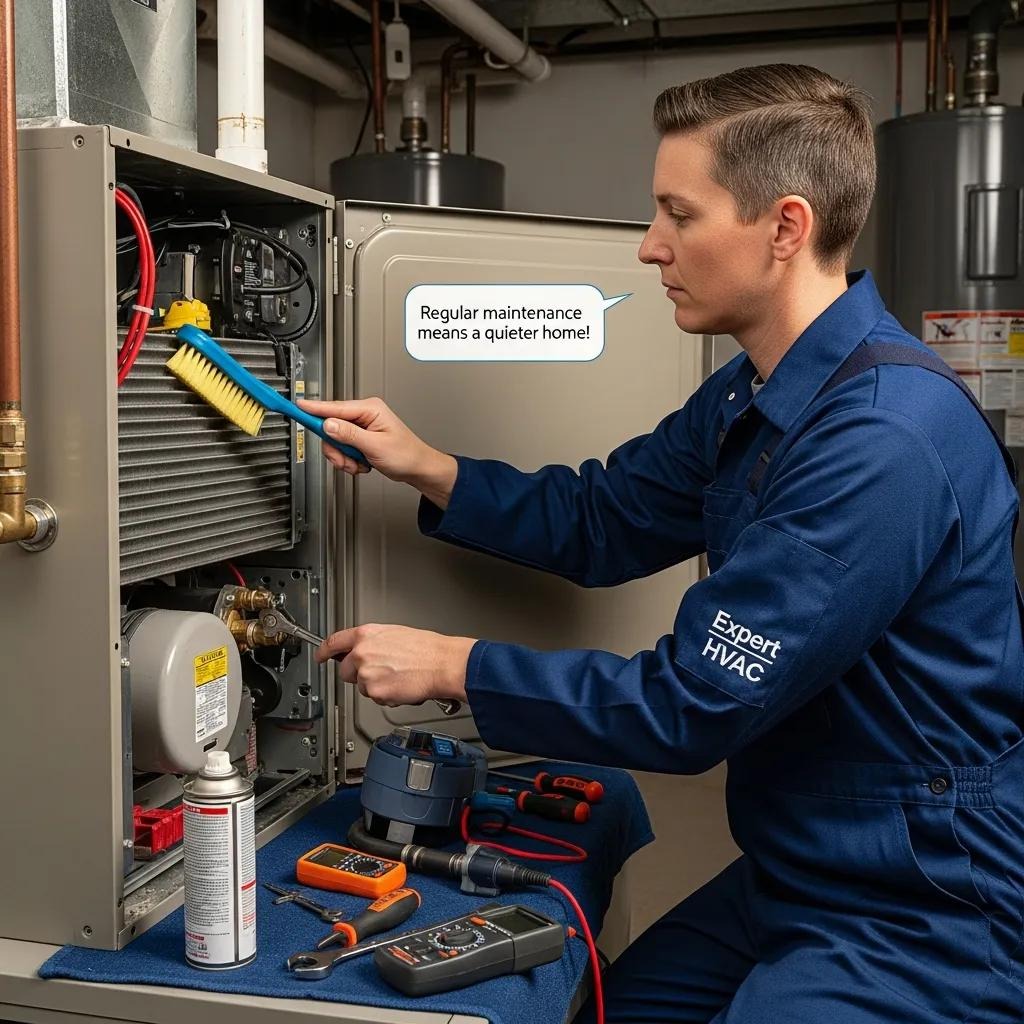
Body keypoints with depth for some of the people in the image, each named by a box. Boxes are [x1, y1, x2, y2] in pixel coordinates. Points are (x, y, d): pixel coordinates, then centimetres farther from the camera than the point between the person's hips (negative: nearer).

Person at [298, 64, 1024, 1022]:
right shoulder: (752, 397, 3)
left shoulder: (884, 441, -29)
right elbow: (597, 521, 13)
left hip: (926, 922, -8)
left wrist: (451, 665, -17)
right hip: (794, 876, 8)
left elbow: (691, 704, -26)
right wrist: (424, 467, 0)